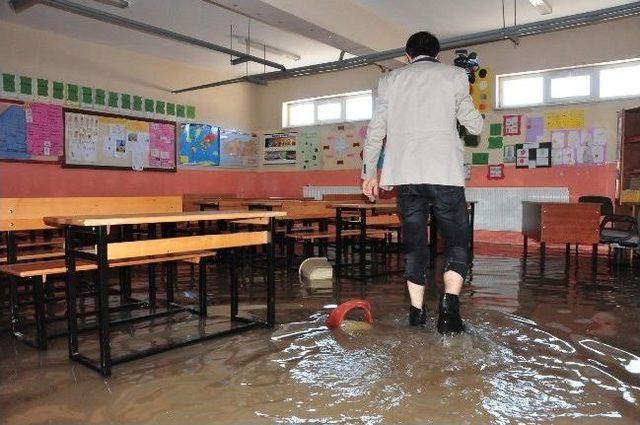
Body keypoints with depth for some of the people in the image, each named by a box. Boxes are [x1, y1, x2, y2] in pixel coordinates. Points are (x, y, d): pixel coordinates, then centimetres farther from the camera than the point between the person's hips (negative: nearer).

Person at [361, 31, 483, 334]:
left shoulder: (390, 80, 15)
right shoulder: (453, 75, 9)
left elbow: (375, 132, 11)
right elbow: (475, 126, 11)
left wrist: (369, 174, 18)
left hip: (405, 175, 2)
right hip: (444, 173, -2)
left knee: (414, 243, 10)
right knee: (457, 241, 6)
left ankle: (417, 311, 11)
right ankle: (449, 304, -12)